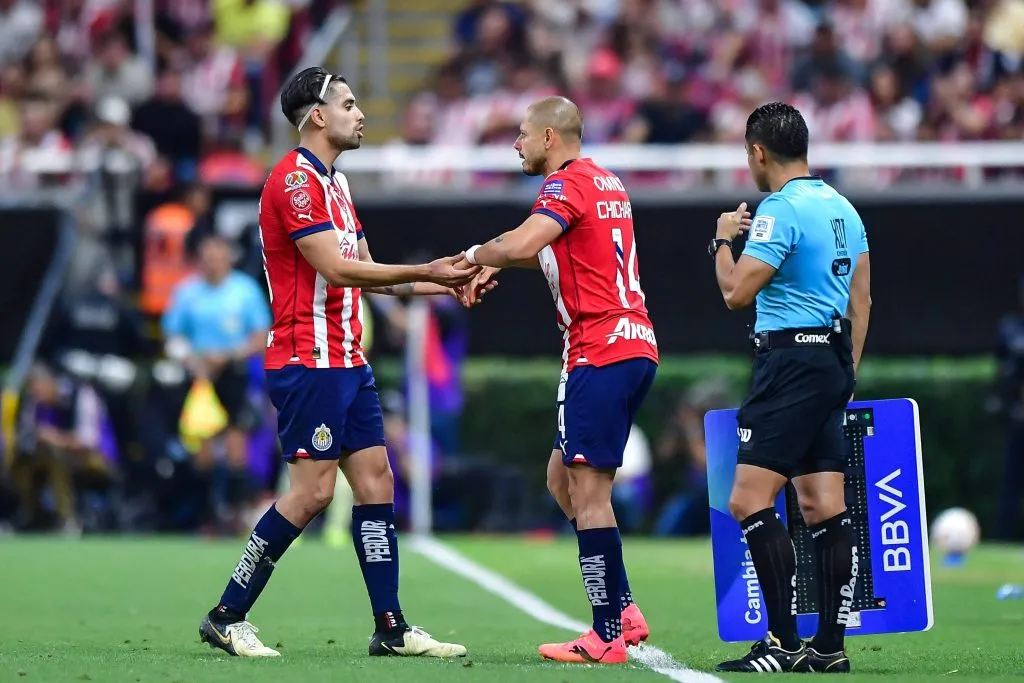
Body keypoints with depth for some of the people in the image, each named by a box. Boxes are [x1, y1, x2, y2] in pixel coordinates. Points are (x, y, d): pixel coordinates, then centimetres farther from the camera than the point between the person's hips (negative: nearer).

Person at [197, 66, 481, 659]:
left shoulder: (335, 182, 18)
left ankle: (391, 627, 6)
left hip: (347, 362, 10)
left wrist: (440, 284, 8)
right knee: (313, 492, -11)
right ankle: (227, 616, -3)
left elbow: (362, 271, 18)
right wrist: (424, 271, -17)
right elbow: (336, 268, -20)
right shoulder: (295, 180, -13)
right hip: (308, 361, -10)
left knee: (376, 482, 5)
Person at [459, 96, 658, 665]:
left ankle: (608, 635, -8)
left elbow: (521, 245, -26)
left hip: (600, 352, -10)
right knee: (564, 479, 16)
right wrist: (493, 264, 18)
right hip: (635, 345, 10)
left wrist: (478, 255, -7)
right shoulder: (607, 183, 19)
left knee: (588, 490, -8)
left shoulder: (567, 184, -10)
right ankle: (623, 610, 12)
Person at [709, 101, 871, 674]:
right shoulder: (843, 208, 14)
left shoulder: (780, 211, -13)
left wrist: (724, 240, 2)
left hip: (792, 363, -9)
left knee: (749, 501, -10)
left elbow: (737, 293, -17)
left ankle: (785, 643, -15)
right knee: (825, 509, 7)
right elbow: (861, 300, 19)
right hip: (833, 360, 9)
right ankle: (830, 647, 7)